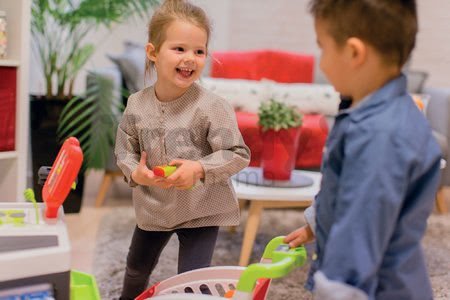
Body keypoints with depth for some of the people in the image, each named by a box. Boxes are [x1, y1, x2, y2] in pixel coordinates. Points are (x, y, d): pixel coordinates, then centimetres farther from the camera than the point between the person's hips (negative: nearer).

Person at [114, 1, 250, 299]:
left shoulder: (211, 107, -24)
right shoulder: (137, 105, -11)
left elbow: (239, 155, -20)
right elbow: (125, 151, 2)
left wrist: (200, 168, -31)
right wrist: (134, 171, -18)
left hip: (202, 209, -5)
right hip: (153, 207, 5)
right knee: (137, 268, 28)